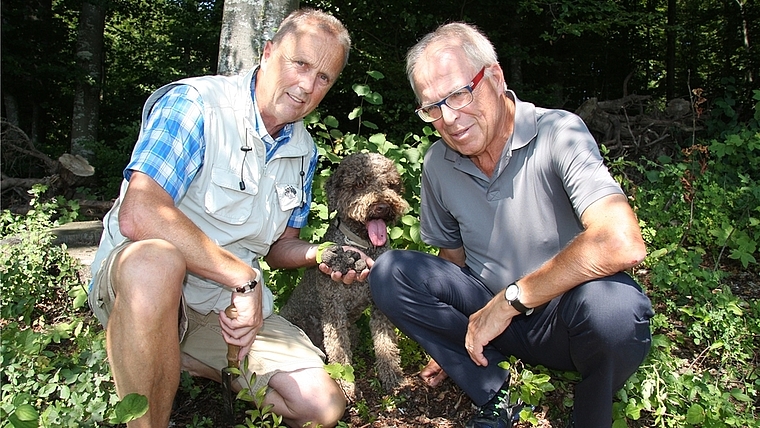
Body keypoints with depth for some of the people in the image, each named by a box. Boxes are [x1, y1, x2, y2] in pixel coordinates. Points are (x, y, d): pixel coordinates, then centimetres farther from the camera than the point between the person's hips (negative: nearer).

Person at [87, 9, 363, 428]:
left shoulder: (303, 151, 6)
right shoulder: (195, 103, -17)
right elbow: (138, 215, -31)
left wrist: (320, 254, -8)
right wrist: (244, 277, -28)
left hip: (231, 303, 6)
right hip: (134, 280, -6)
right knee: (155, 259, -42)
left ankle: (194, 364, 16)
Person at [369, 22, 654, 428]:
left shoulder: (558, 132, -20)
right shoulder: (437, 163, -2)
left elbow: (623, 245, -34)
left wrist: (509, 300, -26)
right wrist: (450, 342, 8)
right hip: (493, 315, 5)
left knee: (610, 303, -38)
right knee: (389, 272, -12)